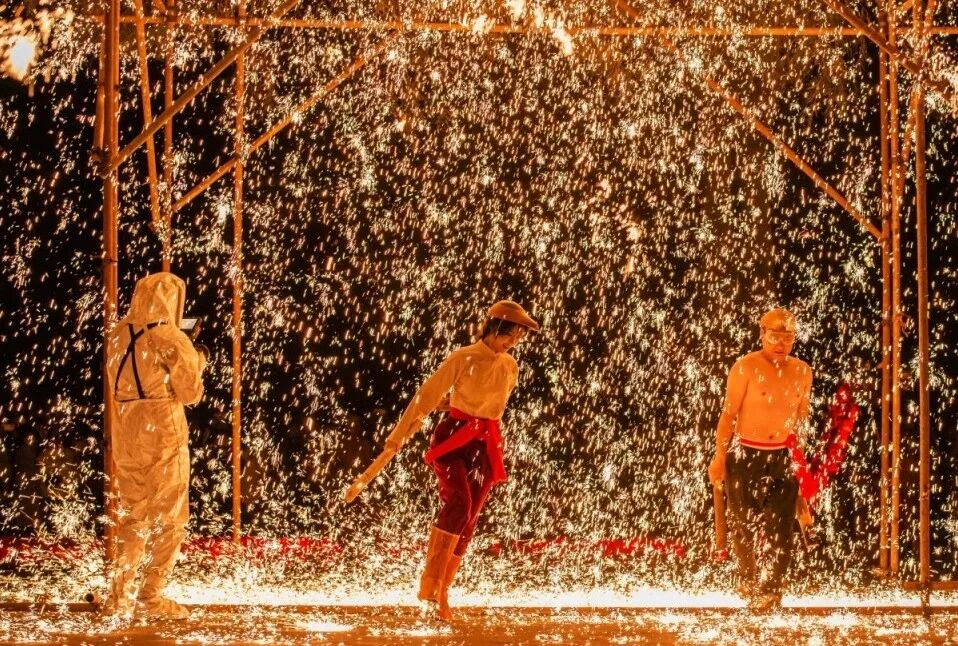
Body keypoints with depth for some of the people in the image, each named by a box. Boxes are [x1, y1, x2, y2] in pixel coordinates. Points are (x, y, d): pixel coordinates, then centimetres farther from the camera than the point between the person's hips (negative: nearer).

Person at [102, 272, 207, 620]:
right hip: (163, 430, -6)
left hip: (125, 431, 6)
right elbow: (190, 392, -7)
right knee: (167, 517, 2)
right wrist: (198, 361, 12)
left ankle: (119, 594, 15)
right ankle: (151, 597, -1)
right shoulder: (170, 339, -10)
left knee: (131, 515, 15)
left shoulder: (118, 336, 7)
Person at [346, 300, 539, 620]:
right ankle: (429, 579, -28)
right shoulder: (463, 358, -8)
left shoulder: (510, 367, 9)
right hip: (452, 437, -6)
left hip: (486, 445, 6)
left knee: (468, 521, 1)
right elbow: (426, 398, -8)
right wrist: (397, 439, -9)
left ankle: (440, 594, 6)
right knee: (458, 502, -27)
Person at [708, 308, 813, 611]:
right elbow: (729, 414, -7)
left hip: (783, 457, 3)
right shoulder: (746, 368, -9)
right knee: (743, 521, 6)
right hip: (745, 455, -3)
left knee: (781, 526, -6)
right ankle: (747, 577, 29)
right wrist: (719, 457, -9)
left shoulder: (802, 372, 4)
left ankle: (772, 588, -1)